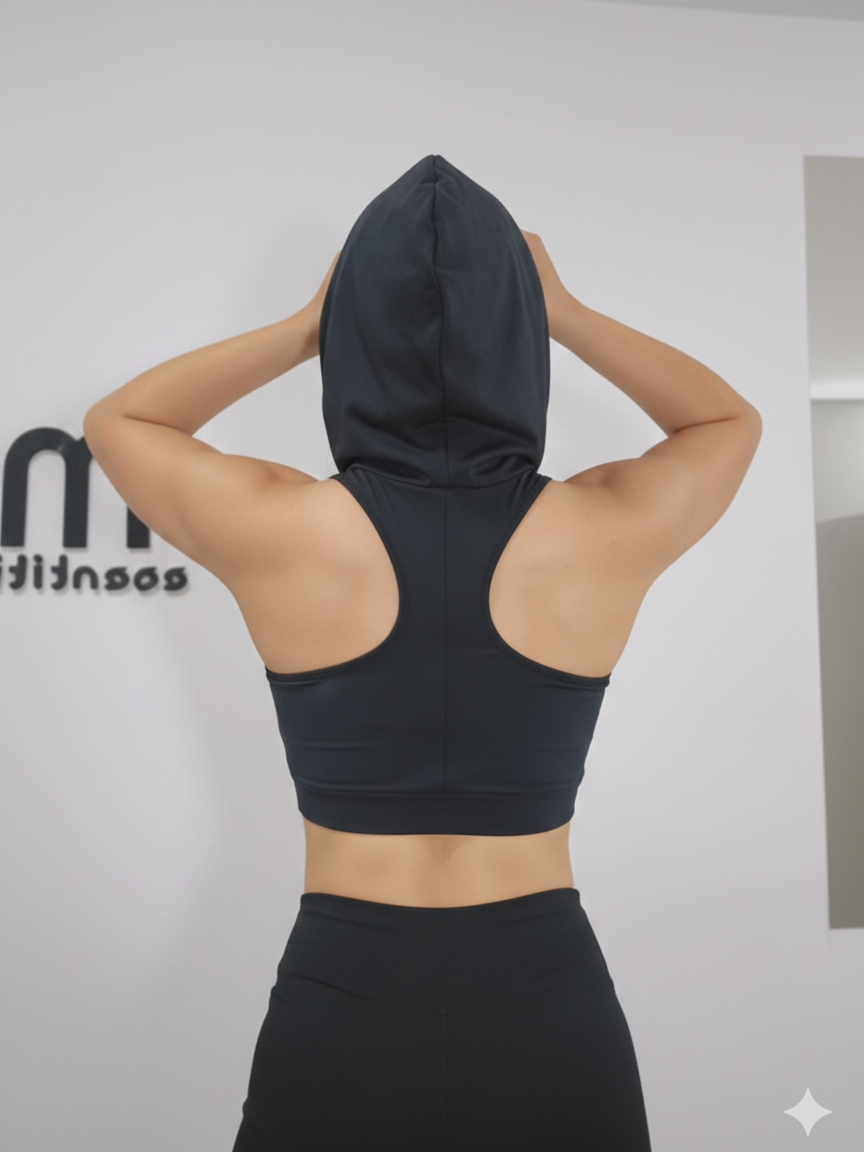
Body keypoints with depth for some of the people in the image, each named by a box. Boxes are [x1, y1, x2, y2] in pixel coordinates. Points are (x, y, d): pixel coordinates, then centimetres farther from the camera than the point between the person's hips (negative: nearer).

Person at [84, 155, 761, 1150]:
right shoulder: (609, 532, -11)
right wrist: (568, 314, 8)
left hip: (339, 1008, -1)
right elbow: (731, 418, 12)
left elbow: (115, 420, 8)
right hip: (549, 1007, 2)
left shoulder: (277, 530, -14)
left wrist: (302, 327, 5)